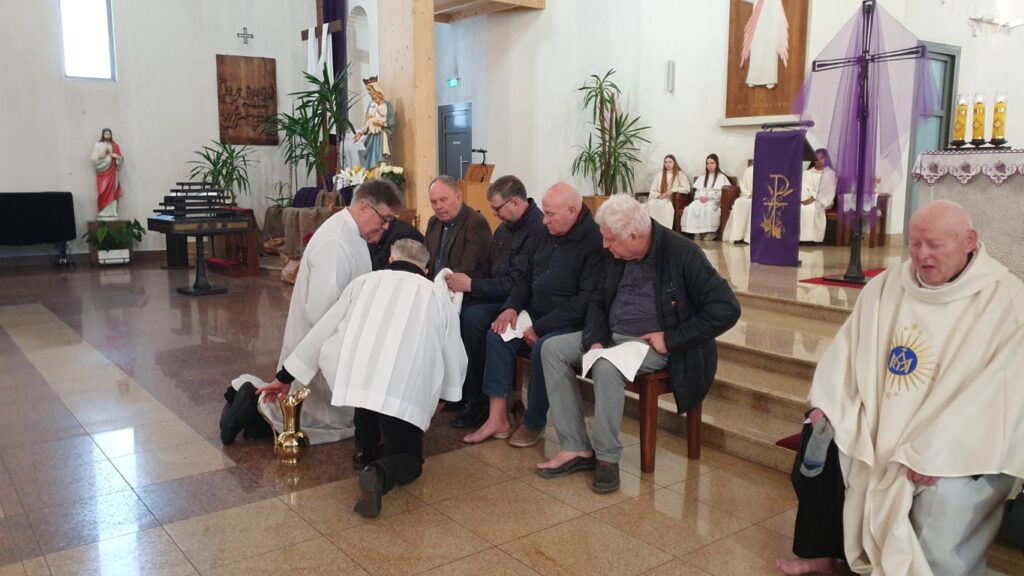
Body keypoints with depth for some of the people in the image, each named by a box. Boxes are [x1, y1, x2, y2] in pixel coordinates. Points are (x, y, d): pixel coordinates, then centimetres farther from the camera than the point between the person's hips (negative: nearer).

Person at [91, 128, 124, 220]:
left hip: (112, 172, 3)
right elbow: (93, 159, -1)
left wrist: (117, 156, -9)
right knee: (104, 193, -9)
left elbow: (121, 159, 11)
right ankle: (102, 214, -8)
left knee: (113, 192, 0)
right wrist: (102, 155, -14)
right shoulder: (97, 145, 5)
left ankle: (112, 214, 2)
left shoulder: (115, 146, 12)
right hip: (102, 171, -3)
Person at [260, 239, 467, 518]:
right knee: (408, 459, 13)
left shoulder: (365, 281, 22)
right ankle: (379, 474, -16)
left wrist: (284, 377, 32)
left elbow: (321, 332, 24)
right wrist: (439, 396, 44)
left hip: (356, 378, 2)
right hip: (406, 392, -1)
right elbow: (455, 360, 25)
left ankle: (365, 450, 32)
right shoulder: (438, 296, 20)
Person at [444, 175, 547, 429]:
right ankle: (459, 390, -2)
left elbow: (517, 283, -23)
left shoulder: (538, 229, -18)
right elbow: (489, 272, 18)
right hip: (497, 296, 9)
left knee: (474, 316, -29)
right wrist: (463, 282, -2)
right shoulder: (505, 227, 13)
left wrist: (471, 285, -19)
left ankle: (479, 403, -15)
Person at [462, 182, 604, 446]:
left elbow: (586, 300, -23)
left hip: (572, 323, -8)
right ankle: (498, 418, -10)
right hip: (537, 314, 8)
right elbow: (529, 276, 18)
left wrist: (540, 328, -21)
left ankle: (534, 424, -9)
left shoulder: (594, 241, -17)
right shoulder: (550, 234, 9)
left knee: (542, 349, -32)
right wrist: (512, 307, -1)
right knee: (497, 334, -11)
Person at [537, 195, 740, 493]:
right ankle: (576, 448, -10)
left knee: (606, 366, -34)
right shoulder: (614, 254, 0)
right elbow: (597, 301, 12)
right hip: (611, 335, 7)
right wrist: (595, 340, -8)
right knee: (552, 349, -9)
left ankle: (607, 457, -15)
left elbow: (726, 310, -20)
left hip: (653, 343, -7)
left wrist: (671, 339, -21)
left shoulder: (682, 253, -19)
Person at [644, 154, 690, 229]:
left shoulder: (680, 174, 14)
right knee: (650, 204, -31)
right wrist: (660, 195, -5)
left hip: (672, 200, -3)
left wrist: (673, 190, -11)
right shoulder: (659, 175, 23)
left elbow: (687, 188, 1)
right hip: (658, 199, 3)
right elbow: (652, 191, 17)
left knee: (664, 206, -38)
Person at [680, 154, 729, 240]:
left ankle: (711, 231, -28)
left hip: (714, 201, -4)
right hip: (701, 199, 4)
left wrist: (709, 198, -15)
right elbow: (696, 191, 18)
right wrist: (700, 197, -6)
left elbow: (722, 193, -2)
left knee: (708, 209, -39)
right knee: (692, 208, -31)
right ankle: (697, 231, -29)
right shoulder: (702, 178, 26)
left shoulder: (721, 177, 11)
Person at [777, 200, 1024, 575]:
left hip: (962, 445, -5)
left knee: (941, 497, -29)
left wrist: (935, 454, -25)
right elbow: (848, 348, 8)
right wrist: (826, 404, -5)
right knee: (820, 435, -5)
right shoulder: (885, 287, 4)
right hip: (883, 425, 6)